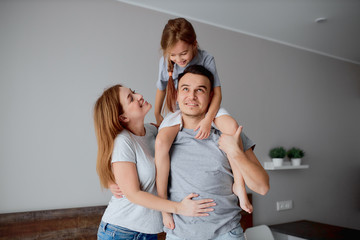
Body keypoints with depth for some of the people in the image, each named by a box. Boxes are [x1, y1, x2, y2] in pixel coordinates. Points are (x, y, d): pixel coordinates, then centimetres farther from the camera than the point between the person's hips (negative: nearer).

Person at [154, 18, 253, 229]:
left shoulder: (206, 58, -15)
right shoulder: (165, 62, -8)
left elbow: (217, 93, -15)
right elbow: (161, 88, 9)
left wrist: (208, 119, -31)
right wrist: (157, 115, 19)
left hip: (206, 108, 0)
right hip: (179, 112, 1)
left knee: (232, 126, -32)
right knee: (161, 143, -30)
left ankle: (239, 186, -16)